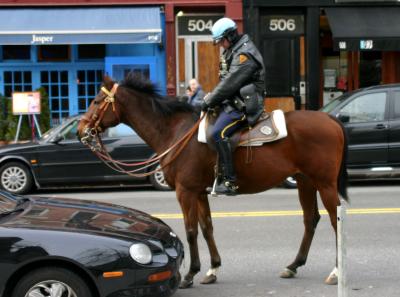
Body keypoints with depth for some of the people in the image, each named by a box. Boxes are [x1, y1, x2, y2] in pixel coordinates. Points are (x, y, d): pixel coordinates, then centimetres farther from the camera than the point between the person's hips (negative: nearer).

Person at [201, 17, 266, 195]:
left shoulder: (244, 54, -16)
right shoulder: (232, 52, 18)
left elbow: (229, 84, -20)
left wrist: (209, 101, -15)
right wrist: (211, 97, 9)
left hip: (243, 105, -11)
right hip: (233, 101, 11)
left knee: (219, 133, -26)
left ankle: (229, 181, -27)